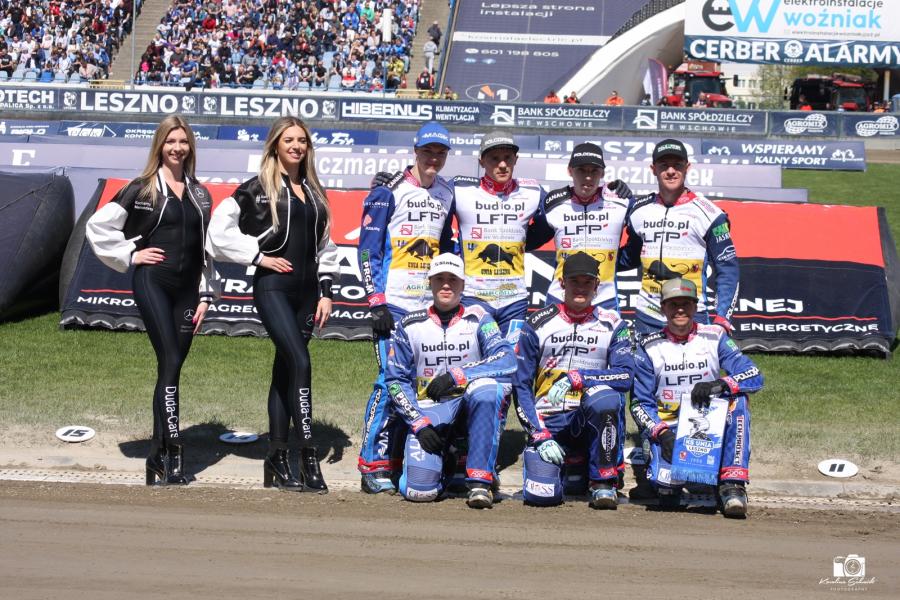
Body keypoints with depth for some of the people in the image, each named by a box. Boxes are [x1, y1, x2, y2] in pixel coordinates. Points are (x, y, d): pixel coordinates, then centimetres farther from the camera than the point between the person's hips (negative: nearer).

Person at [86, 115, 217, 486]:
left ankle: (157, 457, 12)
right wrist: (130, 255, -2)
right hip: (152, 282, -4)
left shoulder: (200, 194, 15)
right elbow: (97, 226, 1)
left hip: (186, 289, 4)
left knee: (170, 369, 5)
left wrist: (205, 295, 12)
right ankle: (173, 454, -19)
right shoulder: (142, 189, 2)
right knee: (170, 363, -16)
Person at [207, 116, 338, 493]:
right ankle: (308, 457, -19)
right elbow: (220, 229, -4)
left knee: (285, 371, 8)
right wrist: (258, 255, -7)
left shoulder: (314, 192, 16)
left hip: (306, 290, 6)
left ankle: (277, 461, 11)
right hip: (273, 287, -5)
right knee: (300, 363, -19)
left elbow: (324, 246, 20)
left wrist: (325, 291, 12)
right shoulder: (257, 188, -1)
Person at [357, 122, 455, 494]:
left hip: (430, 304, 6)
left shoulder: (447, 194, 13)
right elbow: (368, 249, -8)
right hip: (394, 304, -6)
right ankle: (372, 465, -2)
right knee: (391, 380, -10)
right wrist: (376, 303, -14)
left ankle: (397, 459, 13)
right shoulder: (389, 191, -5)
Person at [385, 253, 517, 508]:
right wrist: (419, 424, -11)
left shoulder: (477, 319, 2)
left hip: (469, 402, 0)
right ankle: (441, 458, 18)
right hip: (427, 410, 0)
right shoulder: (411, 325, 5)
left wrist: (457, 376, -27)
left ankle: (479, 482, -26)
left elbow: (507, 359, -15)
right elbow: (395, 380, 3)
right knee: (419, 491, -21)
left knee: (486, 388, -36)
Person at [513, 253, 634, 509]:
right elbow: (521, 386, 1)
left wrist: (576, 378, -22)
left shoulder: (612, 325, 6)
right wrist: (540, 436, -11)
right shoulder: (538, 324, 5)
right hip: (548, 421, 0)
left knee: (605, 396, -36)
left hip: (590, 420, 0)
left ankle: (604, 483, -17)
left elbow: (625, 376, -9)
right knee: (542, 493, -25)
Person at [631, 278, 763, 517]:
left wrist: (721, 384, -30)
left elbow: (754, 376, -10)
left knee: (738, 399, -28)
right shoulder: (649, 347, 2)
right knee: (665, 480, -29)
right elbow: (640, 403, -1)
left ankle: (732, 485, -23)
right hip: (668, 429, -1)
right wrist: (661, 434, -19)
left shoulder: (714, 338, 2)